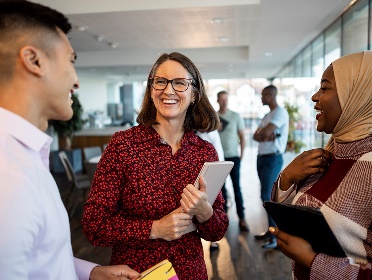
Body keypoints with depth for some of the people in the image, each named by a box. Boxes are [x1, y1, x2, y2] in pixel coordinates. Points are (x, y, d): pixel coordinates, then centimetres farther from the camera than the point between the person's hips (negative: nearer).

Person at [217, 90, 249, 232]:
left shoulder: (236, 116, 1)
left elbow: (242, 137, 4)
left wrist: (241, 155, -3)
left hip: (233, 157, -2)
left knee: (237, 187, -3)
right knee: (221, 187, 8)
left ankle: (242, 219, 1)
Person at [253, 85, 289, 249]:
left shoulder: (280, 112, -11)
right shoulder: (267, 115, 18)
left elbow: (265, 133, -23)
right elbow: (256, 136, 8)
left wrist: (261, 134, -1)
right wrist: (266, 137, -12)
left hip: (273, 159, -9)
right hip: (262, 158, 9)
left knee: (266, 196, -12)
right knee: (266, 196, 11)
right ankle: (271, 231, 19)